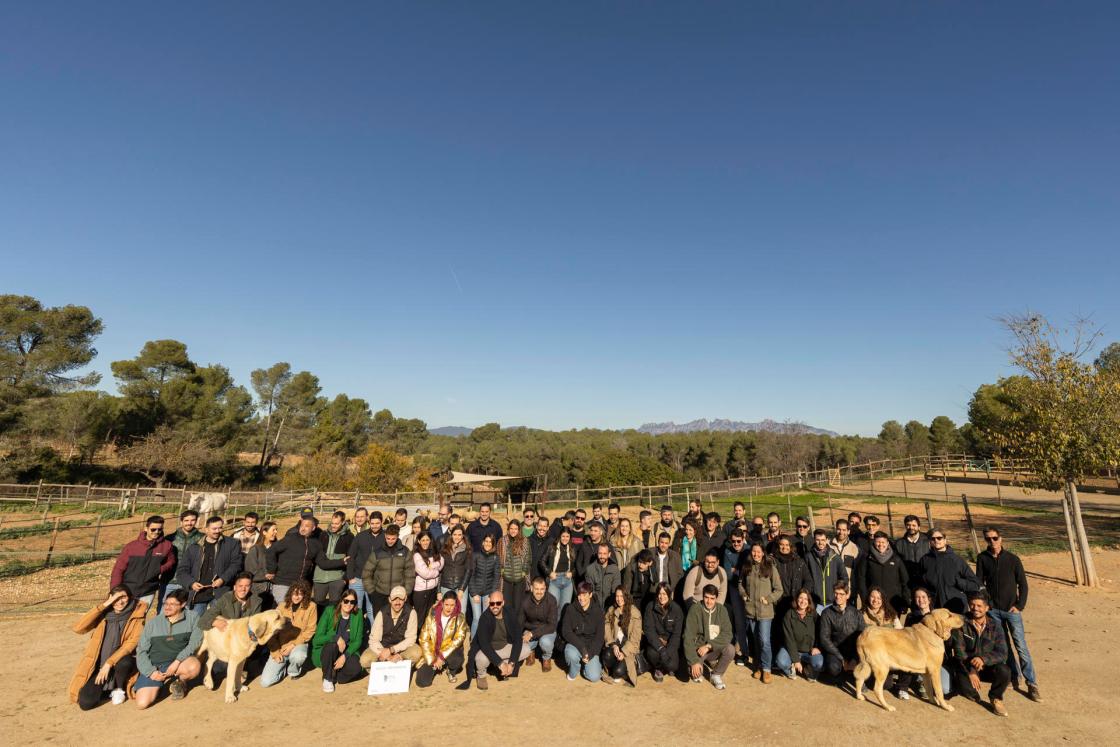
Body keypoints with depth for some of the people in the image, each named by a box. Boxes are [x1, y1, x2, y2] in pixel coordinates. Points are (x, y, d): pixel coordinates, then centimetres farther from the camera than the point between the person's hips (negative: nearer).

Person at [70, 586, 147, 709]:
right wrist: (104, 605, -19)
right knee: (86, 703, -18)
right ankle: (104, 688, 18)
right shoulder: (103, 614, 0)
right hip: (98, 664, 2)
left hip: (120, 661, -2)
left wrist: (109, 663, -25)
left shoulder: (136, 616, -8)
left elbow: (132, 643, -16)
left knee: (124, 662, -36)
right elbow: (78, 628, -16)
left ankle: (119, 689, -2)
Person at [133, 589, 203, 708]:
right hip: (153, 666, 2)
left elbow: (195, 642, -7)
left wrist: (177, 661, -20)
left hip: (179, 663, -2)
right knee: (142, 703, -18)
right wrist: (151, 671, -7)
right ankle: (157, 686, 16)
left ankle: (179, 682, 1)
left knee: (195, 666, -34)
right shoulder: (153, 623, 7)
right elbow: (141, 650, 7)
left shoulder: (192, 618, 1)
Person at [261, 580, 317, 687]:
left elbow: (310, 631, -6)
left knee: (298, 656, -38)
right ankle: (283, 667, 21)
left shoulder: (311, 607, -7)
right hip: (280, 645, 2)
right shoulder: (282, 606, -1)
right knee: (265, 682, -12)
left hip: (298, 643, -2)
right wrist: (275, 651, -8)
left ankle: (294, 671, 0)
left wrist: (293, 644, -16)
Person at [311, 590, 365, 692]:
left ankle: (334, 675, 2)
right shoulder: (329, 611, -12)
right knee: (332, 645, -35)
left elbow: (358, 641, -5)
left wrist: (345, 656, -19)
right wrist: (337, 638, -28)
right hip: (323, 652, -1)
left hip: (346, 652, 1)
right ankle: (327, 679, -11)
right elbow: (317, 638, -14)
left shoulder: (358, 615, -6)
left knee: (356, 668, -28)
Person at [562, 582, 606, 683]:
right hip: (574, 643, 0)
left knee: (594, 677, -17)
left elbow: (600, 636, -5)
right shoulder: (571, 609, -8)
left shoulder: (598, 610, -7)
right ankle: (573, 673, 1)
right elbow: (566, 632, -12)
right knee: (572, 654, -33)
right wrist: (582, 648, -22)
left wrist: (590, 653, -18)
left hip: (591, 646, 0)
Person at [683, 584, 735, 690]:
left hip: (715, 647, 3)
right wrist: (694, 661, -24)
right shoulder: (695, 610, -16)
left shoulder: (721, 610, -7)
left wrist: (709, 645, -23)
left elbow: (727, 634, -12)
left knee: (730, 649, -27)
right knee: (695, 672, -28)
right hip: (698, 647, -3)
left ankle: (716, 675, 0)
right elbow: (689, 638, -18)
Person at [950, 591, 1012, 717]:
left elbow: (1002, 653, -13)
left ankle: (996, 698, 1)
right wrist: (970, 671, -21)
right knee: (965, 687, -29)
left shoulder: (995, 625, -5)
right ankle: (973, 693, 13)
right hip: (967, 667, -2)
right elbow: (959, 651, -11)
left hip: (989, 666, 2)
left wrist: (984, 659, -31)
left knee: (1004, 671, -31)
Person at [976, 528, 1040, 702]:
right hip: (993, 609, 2)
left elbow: (1023, 584, -1)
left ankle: (1032, 684, 4)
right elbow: (979, 582, 6)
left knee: (1021, 646, -5)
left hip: (1011, 609, -2)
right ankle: (1013, 678, 22)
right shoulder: (982, 558, 0)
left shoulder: (1012, 559, -5)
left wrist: (1020, 606, -7)